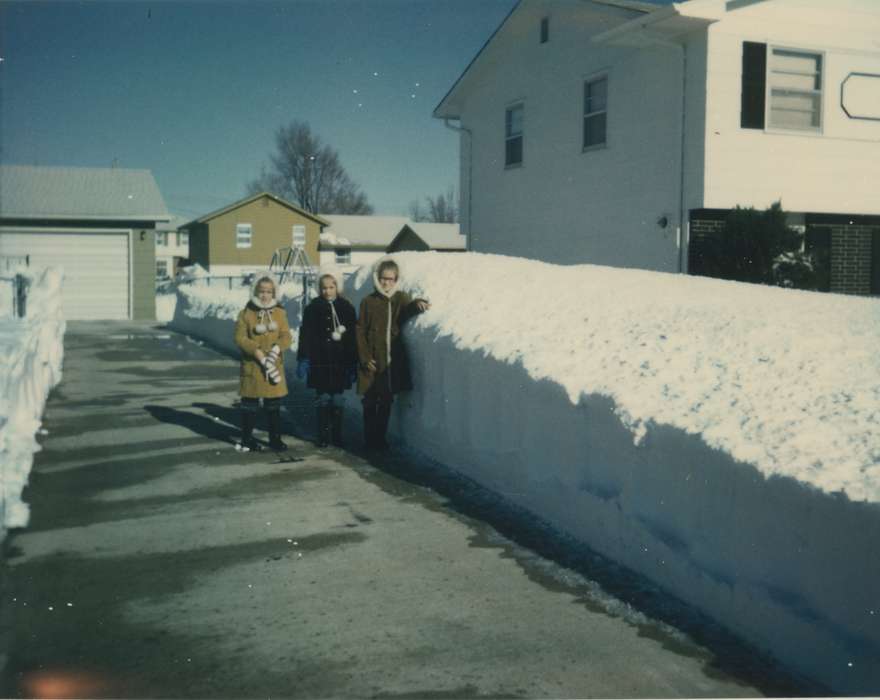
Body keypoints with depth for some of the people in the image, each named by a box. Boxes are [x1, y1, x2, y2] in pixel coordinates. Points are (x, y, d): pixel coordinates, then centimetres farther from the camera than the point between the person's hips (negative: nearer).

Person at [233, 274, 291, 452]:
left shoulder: (280, 313, 8)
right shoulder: (245, 314, 0)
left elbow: (286, 336, -1)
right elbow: (240, 338, -9)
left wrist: (276, 348, -21)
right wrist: (258, 353, -19)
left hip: (275, 365, 3)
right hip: (252, 366, -2)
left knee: (274, 405, 10)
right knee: (250, 404, 5)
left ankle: (275, 438, 20)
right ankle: (247, 439, 15)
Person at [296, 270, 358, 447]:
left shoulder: (346, 308, 4)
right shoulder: (313, 308, 1)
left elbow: (353, 337, 6)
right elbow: (305, 335, 0)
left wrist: (353, 363, 3)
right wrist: (303, 360, -6)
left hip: (340, 362, 1)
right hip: (319, 361, -1)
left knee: (337, 399, 5)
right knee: (323, 399, 2)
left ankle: (337, 436, 14)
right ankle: (323, 436, 10)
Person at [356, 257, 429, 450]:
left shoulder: (401, 299, 6)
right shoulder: (369, 301, 2)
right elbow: (361, 331, 0)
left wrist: (418, 304, -38)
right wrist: (365, 358, -7)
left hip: (393, 361, 2)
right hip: (373, 361, -2)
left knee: (386, 402, 9)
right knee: (370, 402, 4)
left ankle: (380, 438, 21)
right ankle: (370, 440, 15)